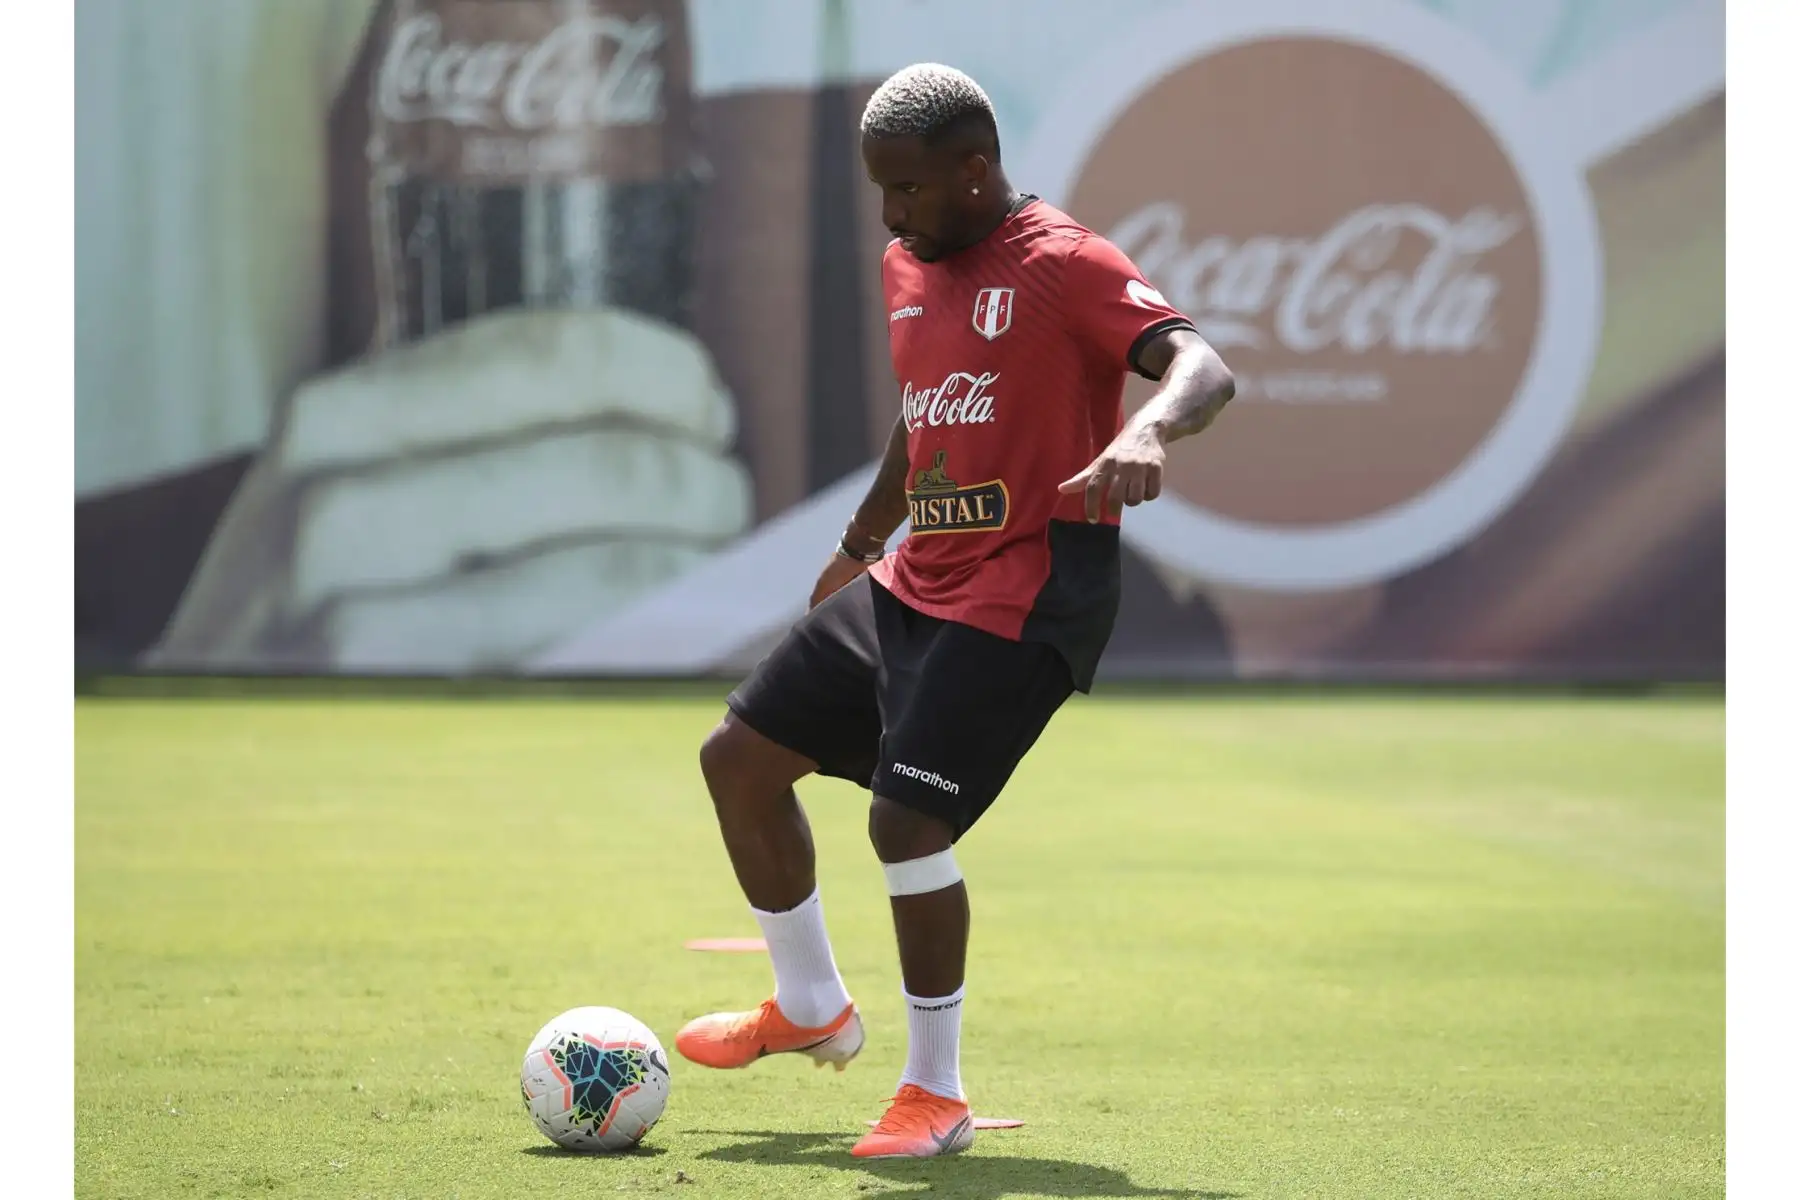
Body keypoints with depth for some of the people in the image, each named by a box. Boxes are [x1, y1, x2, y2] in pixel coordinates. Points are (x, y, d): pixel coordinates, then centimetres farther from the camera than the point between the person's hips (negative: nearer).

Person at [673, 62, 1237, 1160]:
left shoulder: (1063, 265, -14)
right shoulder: (909, 268, 11)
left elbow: (1202, 367, -27)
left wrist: (1145, 434, -48)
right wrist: (860, 543, 35)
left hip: (1023, 597, -9)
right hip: (911, 581, 9)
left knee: (907, 821, -18)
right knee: (739, 758, 11)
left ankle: (938, 1097, 0)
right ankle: (814, 1009, 30)